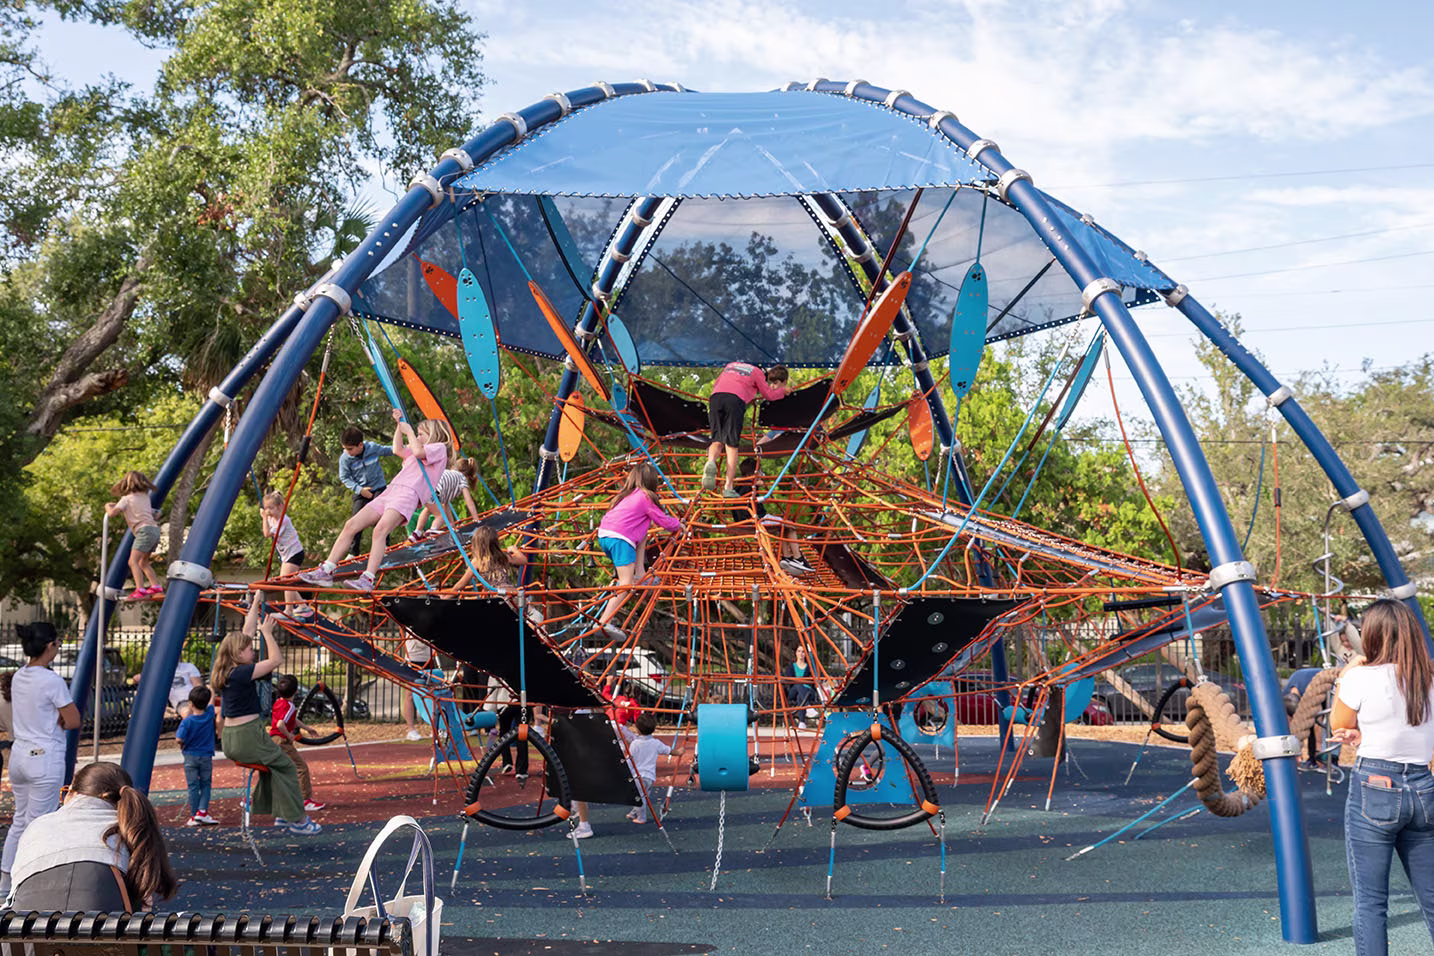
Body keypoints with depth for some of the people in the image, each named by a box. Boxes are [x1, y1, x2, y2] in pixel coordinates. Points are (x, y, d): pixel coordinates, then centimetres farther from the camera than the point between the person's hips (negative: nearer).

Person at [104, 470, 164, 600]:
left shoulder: (126, 499, 3)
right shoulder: (145, 497, 21)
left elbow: (111, 513, -7)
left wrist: (108, 506, 17)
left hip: (145, 531, -8)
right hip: (154, 530, 8)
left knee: (133, 561, -15)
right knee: (143, 562, 21)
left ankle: (140, 590, -30)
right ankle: (156, 586, 18)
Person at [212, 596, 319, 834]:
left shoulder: (226, 671, 8)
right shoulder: (241, 672, -18)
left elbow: (247, 631, 17)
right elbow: (276, 660, -16)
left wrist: (256, 605, 23)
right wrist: (267, 632, -9)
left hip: (230, 740, 10)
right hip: (248, 737, -10)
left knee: (271, 762, 27)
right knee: (285, 767, 4)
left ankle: (281, 813, 30)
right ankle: (297, 820, 7)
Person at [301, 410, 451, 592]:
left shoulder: (439, 448, 9)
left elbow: (418, 452, -8)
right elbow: (398, 450, 33)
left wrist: (409, 431, 6)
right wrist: (399, 425, 28)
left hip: (408, 494, -9)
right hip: (390, 490, 9)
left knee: (380, 529, -33)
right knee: (351, 525, -5)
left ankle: (368, 579, -42)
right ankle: (326, 571, -7)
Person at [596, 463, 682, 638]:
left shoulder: (626, 495, 26)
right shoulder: (646, 497, 4)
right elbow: (664, 520, 9)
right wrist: (678, 525, 31)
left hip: (603, 535, 8)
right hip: (620, 539, -8)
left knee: (643, 532, 31)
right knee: (626, 584, -10)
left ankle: (640, 574, 22)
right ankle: (604, 622, -24)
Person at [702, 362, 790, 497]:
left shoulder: (731, 365, 35)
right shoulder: (757, 372, 24)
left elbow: (715, 384, 43)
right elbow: (769, 395, 29)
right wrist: (783, 390, 49)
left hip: (715, 396, 3)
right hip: (735, 399, -3)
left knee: (717, 440, 8)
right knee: (732, 445, -2)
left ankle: (711, 462, -25)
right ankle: (728, 487, -10)